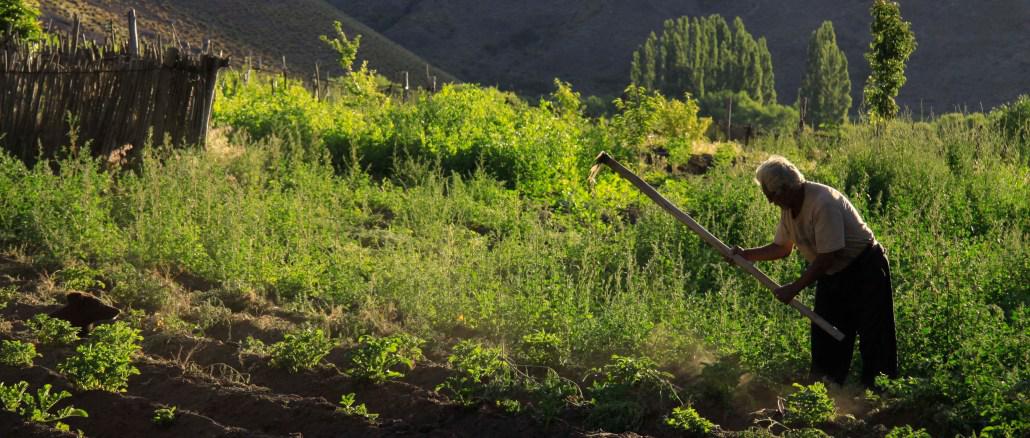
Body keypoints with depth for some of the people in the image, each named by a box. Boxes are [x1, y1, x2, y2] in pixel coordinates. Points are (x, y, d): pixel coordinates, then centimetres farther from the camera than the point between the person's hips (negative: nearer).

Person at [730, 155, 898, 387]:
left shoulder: (823, 203, -29)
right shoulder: (788, 208, -1)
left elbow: (827, 256, -29)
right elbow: (782, 247, 11)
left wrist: (794, 288, -24)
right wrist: (746, 255, -2)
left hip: (865, 270, -9)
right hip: (833, 276, 9)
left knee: (873, 342, -9)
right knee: (824, 342, 9)